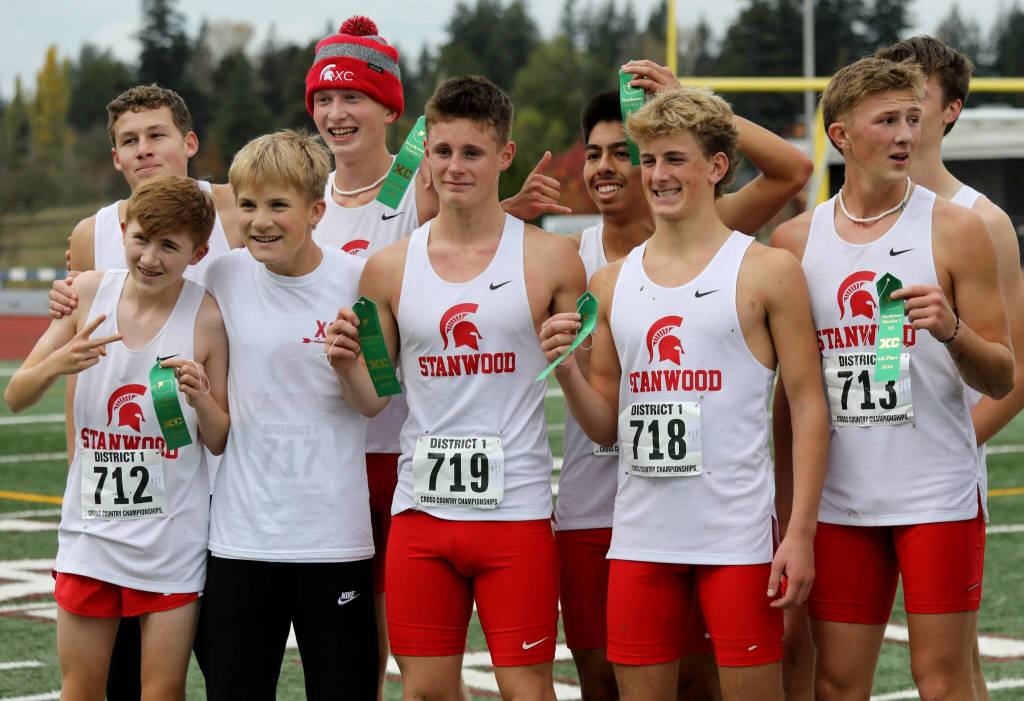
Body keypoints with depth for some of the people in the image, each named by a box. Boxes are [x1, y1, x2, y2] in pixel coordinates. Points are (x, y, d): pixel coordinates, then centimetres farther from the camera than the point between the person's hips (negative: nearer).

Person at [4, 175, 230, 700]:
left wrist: (202, 400, -22)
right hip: (90, 528, 3)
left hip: (172, 536, -3)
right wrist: (57, 363, -17)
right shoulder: (89, 293, -1)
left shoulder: (207, 317, -8)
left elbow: (223, 443, -2)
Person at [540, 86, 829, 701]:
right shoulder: (612, 285, 13)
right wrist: (566, 371, -4)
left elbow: (809, 404, -3)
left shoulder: (766, 271, 0)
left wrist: (801, 533, -11)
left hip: (737, 535, -4)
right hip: (640, 535, 4)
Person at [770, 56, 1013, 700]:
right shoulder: (794, 241, 7)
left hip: (937, 496, -3)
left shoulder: (955, 230, -2)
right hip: (837, 500, 3)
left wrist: (952, 331, -21)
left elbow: (1001, 380, -1)